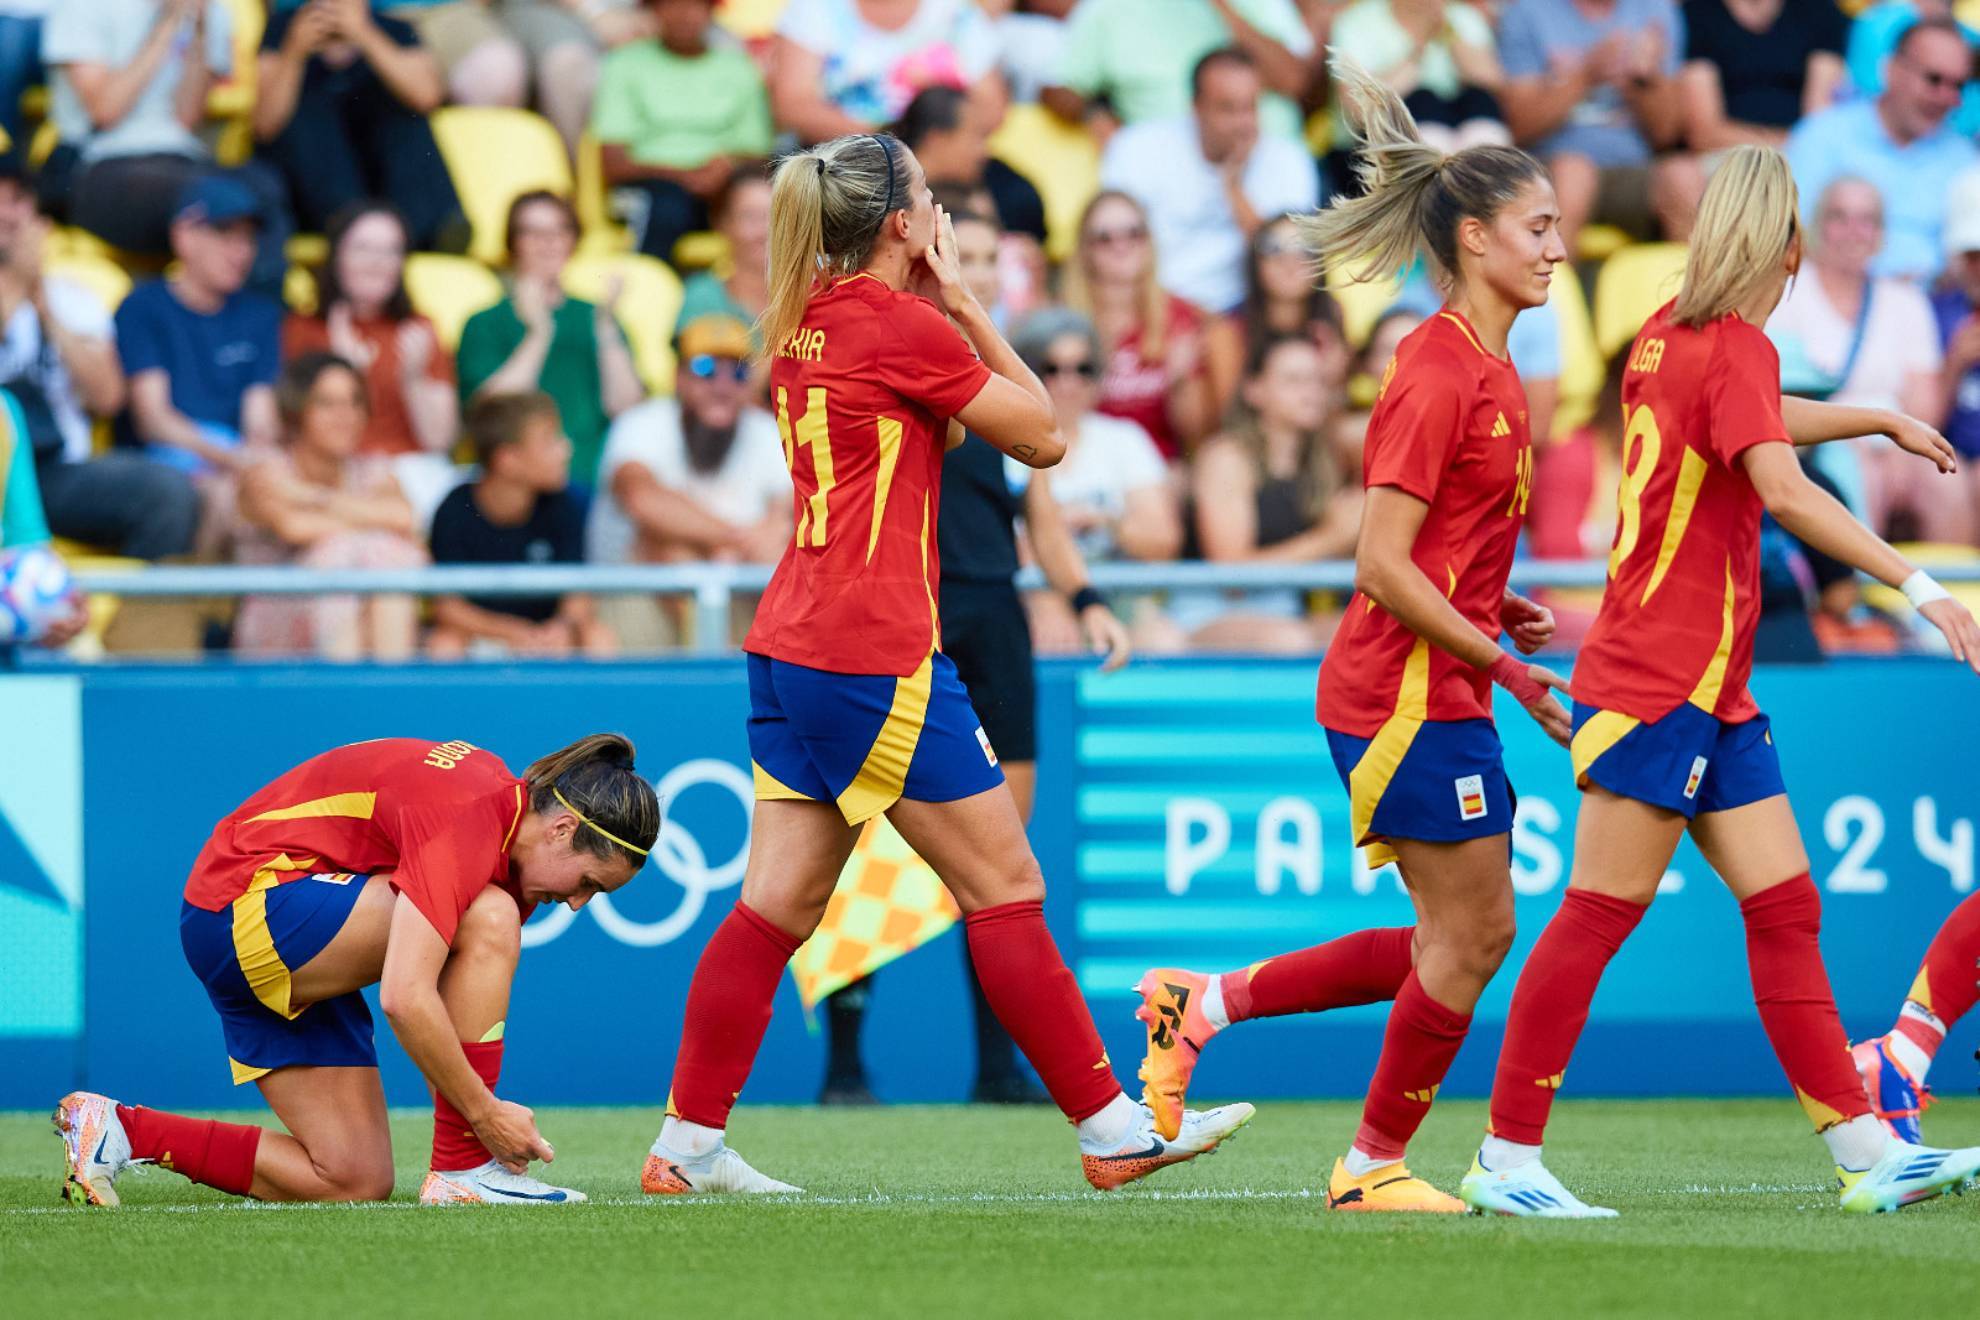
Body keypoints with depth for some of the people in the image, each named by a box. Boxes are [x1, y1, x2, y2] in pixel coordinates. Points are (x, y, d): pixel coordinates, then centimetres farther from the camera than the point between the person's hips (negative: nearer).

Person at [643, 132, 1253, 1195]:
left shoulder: (805, 327, 12)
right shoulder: (898, 323, -12)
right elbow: (1042, 437, -4)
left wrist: (943, 301, 13)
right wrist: (960, 299, -1)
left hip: (791, 648, 8)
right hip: (878, 656, -8)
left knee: (778, 902, 7)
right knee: (1006, 890, -1)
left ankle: (688, 1145, 3)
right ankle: (1111, 1129, 4)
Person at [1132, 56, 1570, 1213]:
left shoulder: (1487, 369, 13)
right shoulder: (1440, 372, -16)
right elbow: (1383, 566, -21)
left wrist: (1496, 609, 7)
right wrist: (1505, 665, -17)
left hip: (1440, 693, 9)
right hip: (1409, 694, -9)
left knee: (1466, 940, 12)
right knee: (1470, 939, -3)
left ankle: (1205, 1004, 19)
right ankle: (1375, 1165, 12)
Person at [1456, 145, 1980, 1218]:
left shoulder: (1669, 337, 14)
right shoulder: (1735, 349, -14)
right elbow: (1784, 492, -29)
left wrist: (1885, 421, 45)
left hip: (1712, 695, 10)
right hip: (1657, 685, -10)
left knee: (1785, 909, 5)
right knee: (1599, 917, -7)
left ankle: (1867, 1154, 4)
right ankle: (1507, 1161, -5)